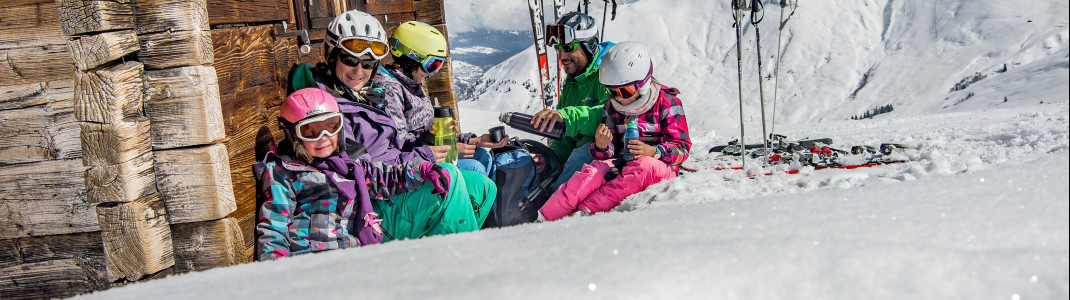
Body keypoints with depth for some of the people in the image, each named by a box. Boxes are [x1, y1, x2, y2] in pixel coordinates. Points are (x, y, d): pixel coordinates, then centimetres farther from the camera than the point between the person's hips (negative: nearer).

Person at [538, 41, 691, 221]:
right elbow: (611, 151, 12)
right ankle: (544, 219, -42)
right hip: (622, 165, 3)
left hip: (661, 167, -3)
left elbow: (682, 147, -6)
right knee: (594, 171, -29)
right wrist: (601, 146, -14)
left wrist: (653, 151, -26)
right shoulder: (613, 108, 14)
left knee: (644, 166, -38)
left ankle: (585, 211, -41)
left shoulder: (667, 103, -1)